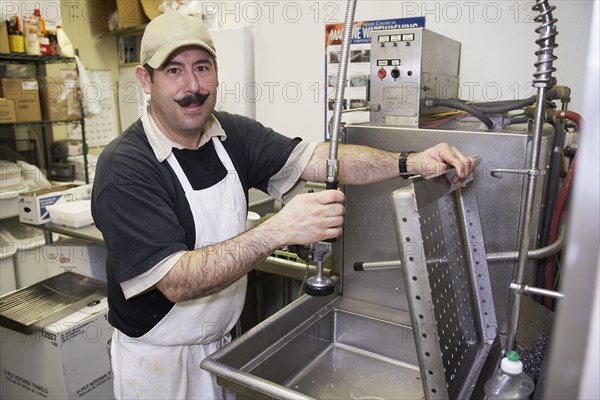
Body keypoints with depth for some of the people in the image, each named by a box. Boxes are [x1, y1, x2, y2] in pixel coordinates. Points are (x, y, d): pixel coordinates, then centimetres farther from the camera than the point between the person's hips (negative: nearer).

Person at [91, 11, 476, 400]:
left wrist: (410, 162, -27)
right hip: (158, 362, -4)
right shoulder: (124, 167, -24)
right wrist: (277, 231, -42)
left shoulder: (234, 134, -7)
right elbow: (175, 281, -31)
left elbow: (318, 158, -14)